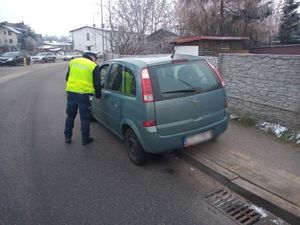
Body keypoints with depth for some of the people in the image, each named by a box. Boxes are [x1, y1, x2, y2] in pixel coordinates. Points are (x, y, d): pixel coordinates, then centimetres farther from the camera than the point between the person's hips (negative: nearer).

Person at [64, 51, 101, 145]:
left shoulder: (73, 62, 14)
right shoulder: (93, 66, -1)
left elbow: (67, 78, 22)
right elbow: (97, 83, -1)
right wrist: (98, 95, 11)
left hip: (71, 92, 5)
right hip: (84, 94, -5)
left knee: (70, 115, 18)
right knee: (85, 118, 6)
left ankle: (67, 137, 27)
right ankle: (85, 139, 15)